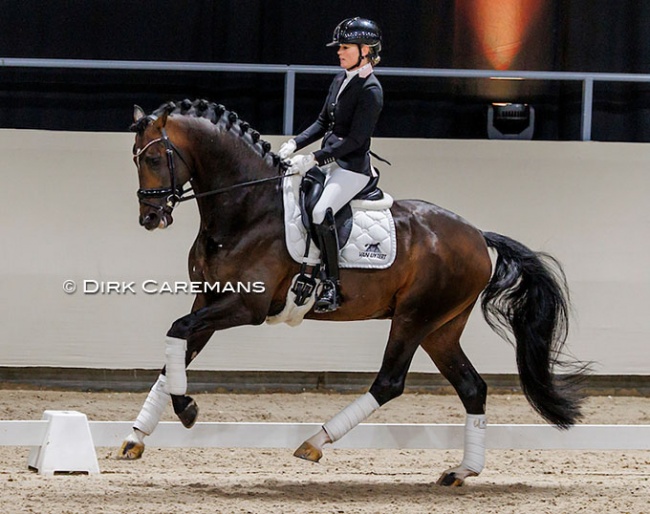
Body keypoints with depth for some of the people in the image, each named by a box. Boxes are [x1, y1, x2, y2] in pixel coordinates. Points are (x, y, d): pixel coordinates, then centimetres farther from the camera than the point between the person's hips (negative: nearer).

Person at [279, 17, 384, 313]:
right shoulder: (341, 80, 11)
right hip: (328, 160, 10)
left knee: (321, 212, -30)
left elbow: (355, 139, -20)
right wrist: (295, 144, 3)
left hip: (352, 166, -10)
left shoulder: (370, 91, -15)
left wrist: (314, 159, -23)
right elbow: (324, 122, 18)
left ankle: (331, 287, -22)